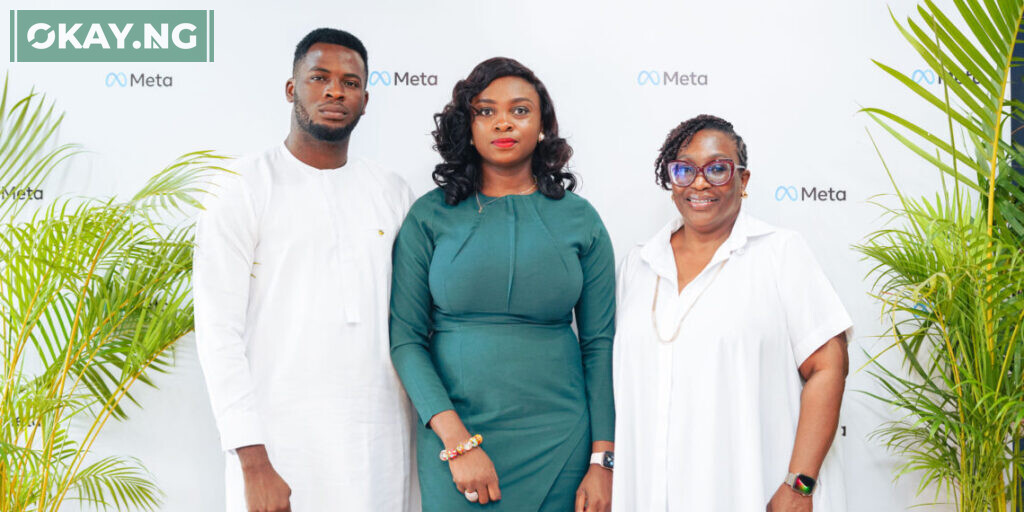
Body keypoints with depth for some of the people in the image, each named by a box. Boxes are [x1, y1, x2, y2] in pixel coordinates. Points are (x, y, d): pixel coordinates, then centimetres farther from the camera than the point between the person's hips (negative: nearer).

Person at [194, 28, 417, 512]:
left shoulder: (392, 194, 9)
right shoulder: (243, 187, -4)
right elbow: (219, 331, -9)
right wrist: (253, 463, -15)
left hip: (385, 446, 4)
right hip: (285, 447, -3)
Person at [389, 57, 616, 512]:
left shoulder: (579, 219, 2)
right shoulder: (430, 215, 0)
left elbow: (600, 344, 2)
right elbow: (405, 338, -3)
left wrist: (602, 461, -3)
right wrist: (458, 442, -13)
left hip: (559, 442, 1)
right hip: (454, 436, -1)